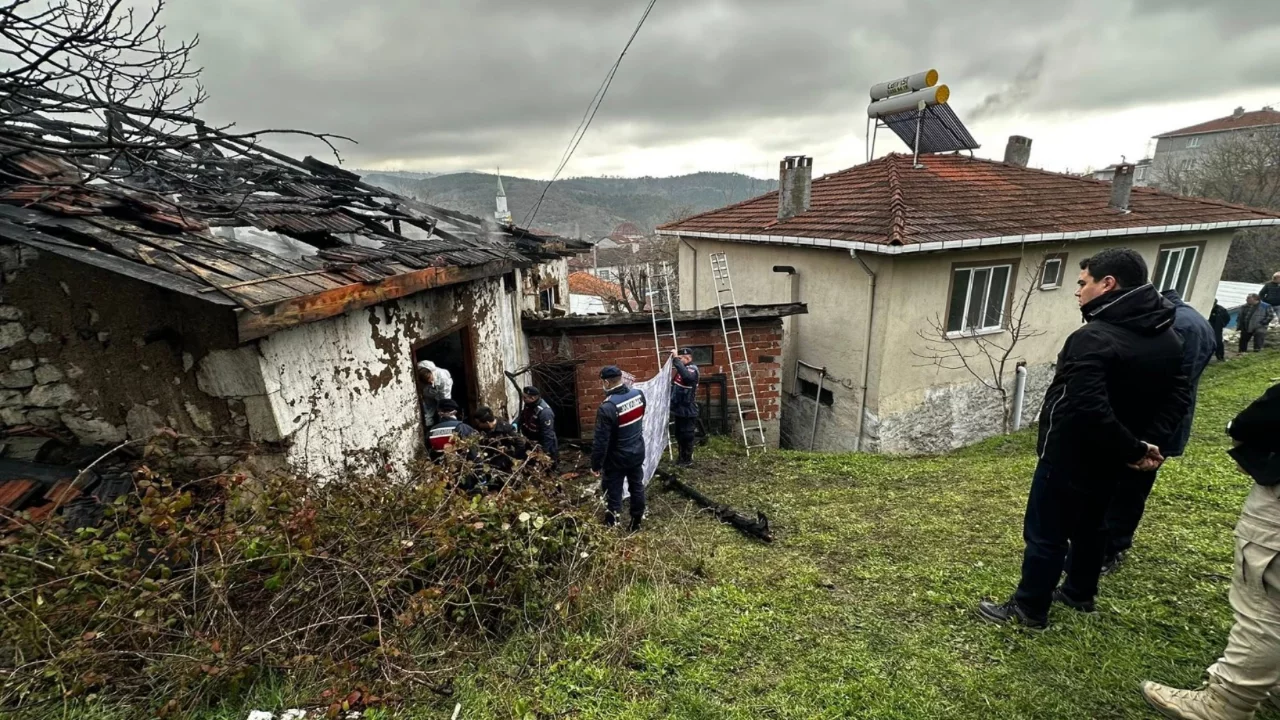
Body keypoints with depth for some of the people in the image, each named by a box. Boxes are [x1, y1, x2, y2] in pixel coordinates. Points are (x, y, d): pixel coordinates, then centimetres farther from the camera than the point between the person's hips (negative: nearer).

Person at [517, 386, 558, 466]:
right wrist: (515, 423, -11)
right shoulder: (528, 405, -7)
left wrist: (545, 453, -30)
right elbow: (522, 416, 12)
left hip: (544, 446, -8)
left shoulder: (544, 412, -35)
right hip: (531, 444, 8)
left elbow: (548, 435, -32)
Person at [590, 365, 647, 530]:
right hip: (638, 452, 6)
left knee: (613, 493, 9)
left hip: (617, 459, -6)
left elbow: (601, 441, -23)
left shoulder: (607, 407, -28)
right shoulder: (638, 394, -9)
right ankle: (636, 523, 35)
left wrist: (595, 465, -13)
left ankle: (612, 527, 21)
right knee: (637, 487, 19)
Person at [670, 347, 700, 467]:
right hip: (678, 408, 8)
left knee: (687, 435, 2)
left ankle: (688, 459, 15)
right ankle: (682, 456, 32)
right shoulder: (679, 368, 10)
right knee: (679, 434, 18)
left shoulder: (692, 369, -14)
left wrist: (676, 360, -36)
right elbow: (670, 380, 8)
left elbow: (687, 376, -39)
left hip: (688, 409, -8)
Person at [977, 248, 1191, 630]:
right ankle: (1080, 592, 42)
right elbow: (1179, 394, 9)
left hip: (1069, 456, -9)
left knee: (1045, 534, 4)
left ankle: (1029, 609, 17)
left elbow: (1088, 409, -34)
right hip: (1108, 459, 9)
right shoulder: (1167, 338, 4)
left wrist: (1131, 449, -20)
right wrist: (1150, 442, -2)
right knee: (1089, 526, 25)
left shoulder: (1094, 339, -27)